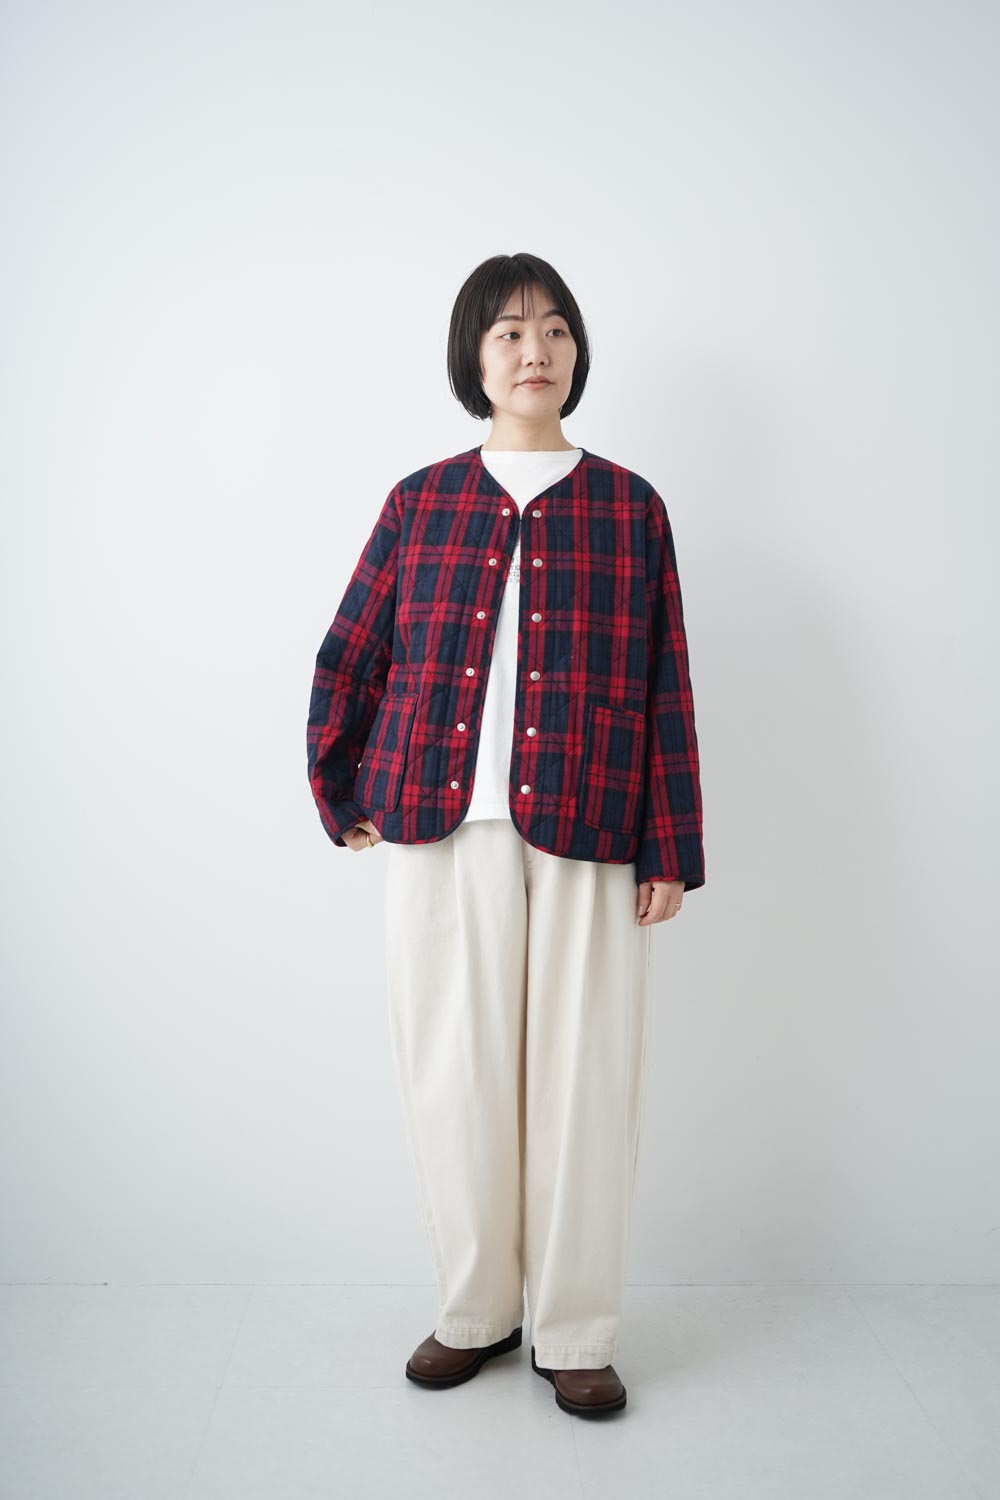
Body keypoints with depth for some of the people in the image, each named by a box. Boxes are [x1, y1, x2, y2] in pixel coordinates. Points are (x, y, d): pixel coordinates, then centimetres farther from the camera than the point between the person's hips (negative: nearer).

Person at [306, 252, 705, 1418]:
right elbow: (347, 660, 16)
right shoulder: (420, 503, 9)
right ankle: (474, 1312, 26)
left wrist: (671, 851, 0)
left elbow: (666, 688, 4)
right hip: (444, 834, 1)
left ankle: (575, 1333, 21)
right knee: (454, 1075, 7)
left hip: (587, 841, -1)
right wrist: (342, 797, 17)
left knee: (582, 1082, 3)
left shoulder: (630, 507, 8)